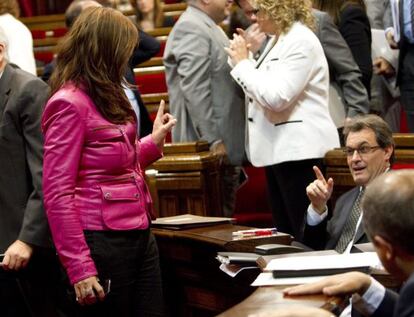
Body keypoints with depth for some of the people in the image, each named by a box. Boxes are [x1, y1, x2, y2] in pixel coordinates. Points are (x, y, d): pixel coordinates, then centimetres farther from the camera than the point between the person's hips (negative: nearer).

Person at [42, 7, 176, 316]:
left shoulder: (107, 99, 16)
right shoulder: (69, 104, -11)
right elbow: (58, 194, -16)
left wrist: (154, 140, 29)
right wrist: (79, 267, -19)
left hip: (140, 236, 9)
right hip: (102, 243, -8)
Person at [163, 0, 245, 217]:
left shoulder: (209, 28, 18)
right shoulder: (192, 29, -13)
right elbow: (194, 90, -20)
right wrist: (213, 140, -22)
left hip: (225, 149, 10)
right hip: (209, 149, -10)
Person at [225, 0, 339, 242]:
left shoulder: (301, 42, -14)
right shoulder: (278, 40, 16)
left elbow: (276, 97, -22)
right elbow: (263, 90, 22)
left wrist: (243, 63, -12)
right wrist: (244, 59, 11)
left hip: (300, 151, -10)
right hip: (279, 149, 10)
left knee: (306, 234, -9)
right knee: (285, 233, 12)